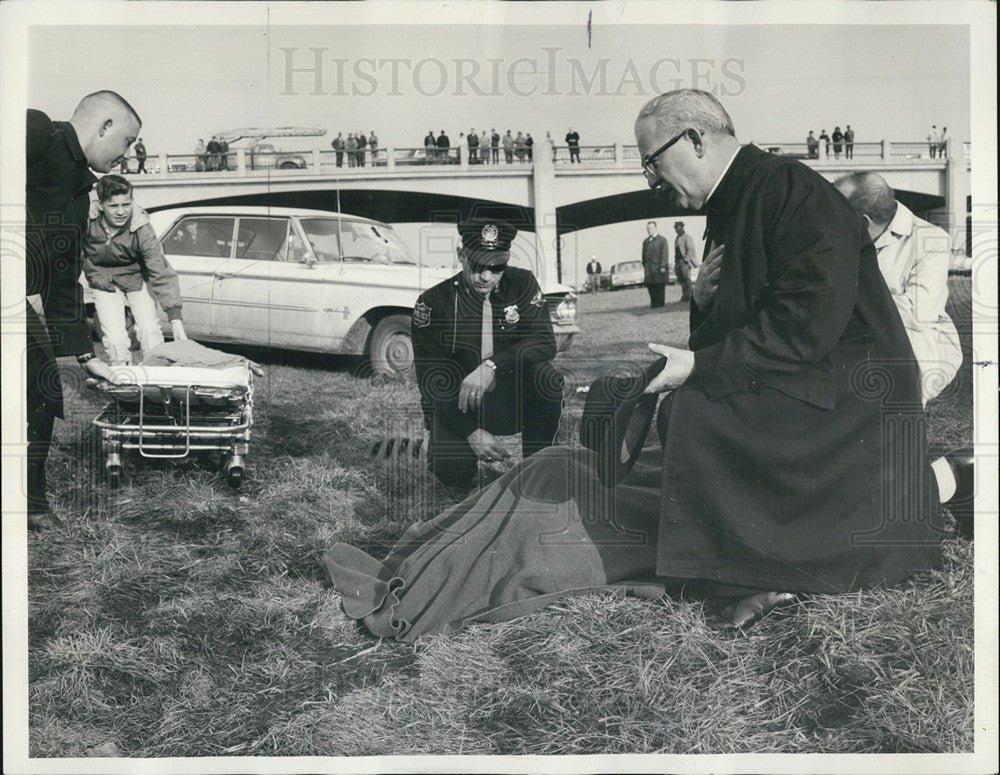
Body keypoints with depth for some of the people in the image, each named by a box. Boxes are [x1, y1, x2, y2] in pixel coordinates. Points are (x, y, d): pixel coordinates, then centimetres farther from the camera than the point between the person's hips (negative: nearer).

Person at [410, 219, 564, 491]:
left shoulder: (522, 285, -3)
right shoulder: (434, 302, -10)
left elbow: (545, 343, -16)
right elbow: (430, 379, -11)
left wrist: (491, 366, -33)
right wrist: (471, 432, -23)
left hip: (511, 401, 2)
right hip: (457, 407, -1)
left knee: (546, 376, -29)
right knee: (453, 474, -27)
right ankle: (442, 445, 12)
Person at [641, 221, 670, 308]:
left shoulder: (662, 239, 0)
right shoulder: (645, 241, 18)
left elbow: (665, 254, -6)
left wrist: (663, 266, -14)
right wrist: (644, 266, 11)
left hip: (659, 267, -5)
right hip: (649, 268, 5)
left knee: (660, 287, -3)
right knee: (649, 285, 0)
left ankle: (660, 303, 5)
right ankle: (653, 303, 9)